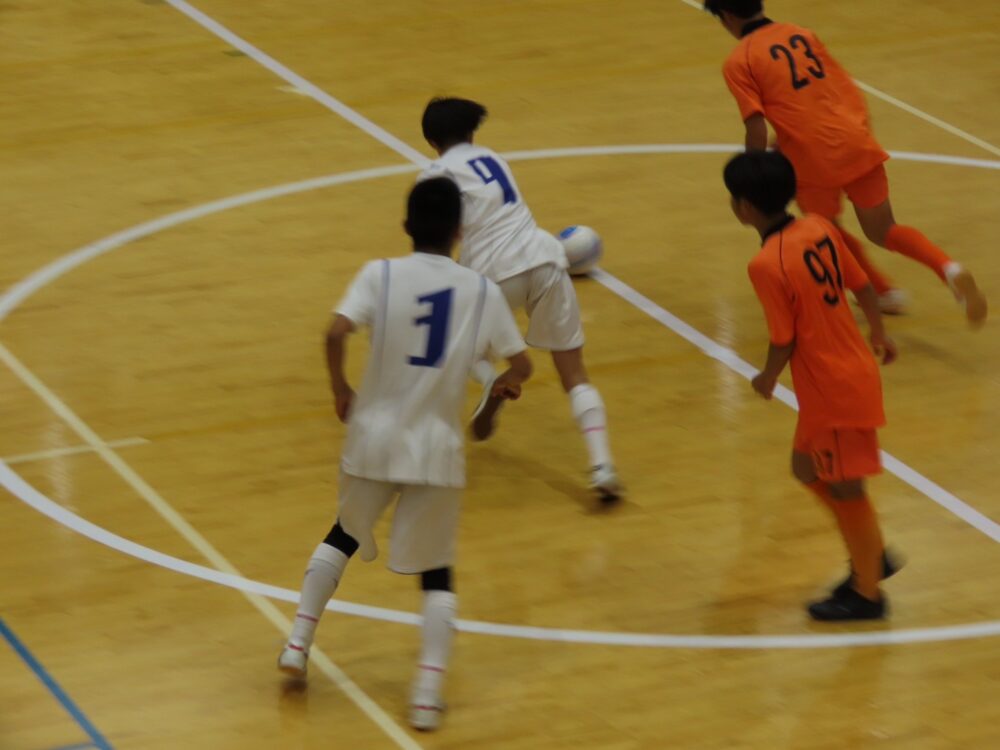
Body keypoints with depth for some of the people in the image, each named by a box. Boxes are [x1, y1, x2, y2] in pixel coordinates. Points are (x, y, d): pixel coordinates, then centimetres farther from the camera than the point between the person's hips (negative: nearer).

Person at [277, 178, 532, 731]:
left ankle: (298, 643, 23)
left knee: (344, 536, 28)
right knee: (437, 572, 11)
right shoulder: (482, 291, -1)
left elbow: (336, 333, -19)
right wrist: (506, 384, 24)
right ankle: (429, 690, -4)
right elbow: (521, 365, 1)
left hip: (374, 436, 1)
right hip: (437, 449, 0)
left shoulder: (381, 275, -5)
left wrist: (339, 388, -1)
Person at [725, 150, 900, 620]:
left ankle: (867, 593, 22)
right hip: (855, 371, 8)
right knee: (808, 469, 23)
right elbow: (863, 287, 8)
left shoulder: (767, 265, -23)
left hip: (833, 391, -8)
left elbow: (784, 341, -17)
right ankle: (871, 556, 32)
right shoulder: (820, 229, -2)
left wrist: (767, 380, 3)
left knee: (845, 489, 7)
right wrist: (878, 334, 25)